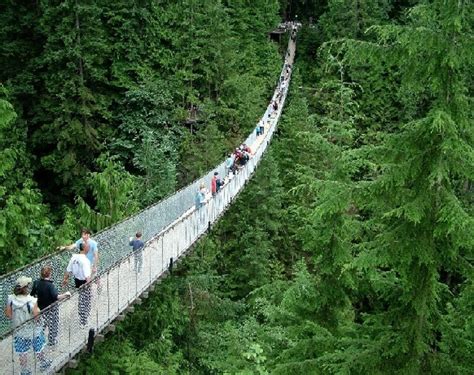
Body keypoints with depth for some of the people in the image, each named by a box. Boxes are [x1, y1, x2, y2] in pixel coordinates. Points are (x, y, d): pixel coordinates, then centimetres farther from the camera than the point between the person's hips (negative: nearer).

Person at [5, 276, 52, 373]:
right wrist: (37, 308, -4)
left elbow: (8, 314, -7)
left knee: (22, 352, 20)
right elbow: (36, 314, -23)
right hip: (32, 331, -3)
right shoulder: (31, 300, -27)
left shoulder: (11, 299, -15)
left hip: (19, 331, 3)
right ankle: (43, 364, 43)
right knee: (38, 350, 22)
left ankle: (24, 371, 34)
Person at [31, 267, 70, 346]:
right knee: (52, 325, 17)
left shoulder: (36, 283, -11)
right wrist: (66, 294, -26)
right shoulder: (50, 285, -29)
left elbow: (32, 294, 2)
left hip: (41, 308, 5)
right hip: (51, 309, -5)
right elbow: (56, 297, -37)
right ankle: (52, 342, 31)